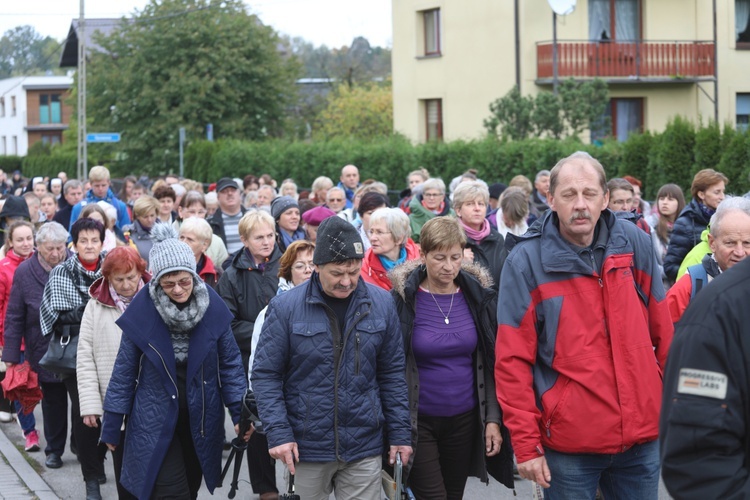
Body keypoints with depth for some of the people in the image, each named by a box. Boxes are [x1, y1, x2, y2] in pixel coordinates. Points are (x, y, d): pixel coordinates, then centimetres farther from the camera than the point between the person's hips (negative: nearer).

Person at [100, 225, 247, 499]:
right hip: (155, 422, -3)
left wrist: (240, 412, -5)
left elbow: (230, 363, 2)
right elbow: (124, 371, -4)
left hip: (201, 420, 3)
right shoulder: (142, 311, -13)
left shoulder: (213, 307, -8)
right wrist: (112, 425, 0)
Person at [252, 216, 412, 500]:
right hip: (306, 449, -1)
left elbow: (392, 374, 7)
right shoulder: (286, 308, -7)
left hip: (364, 449, 1)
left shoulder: (381, 304, 1)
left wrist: (400, 433, 4)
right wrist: (278, 433, -11)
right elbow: (266, 375, -4)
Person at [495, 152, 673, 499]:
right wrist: (526, 444, -11)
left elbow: (662, 334, 10)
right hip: (569, 444, -3)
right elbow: (512, 359, -8)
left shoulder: (634, 244, 2)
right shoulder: (526, 261, -8)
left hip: (642, 434, 3)